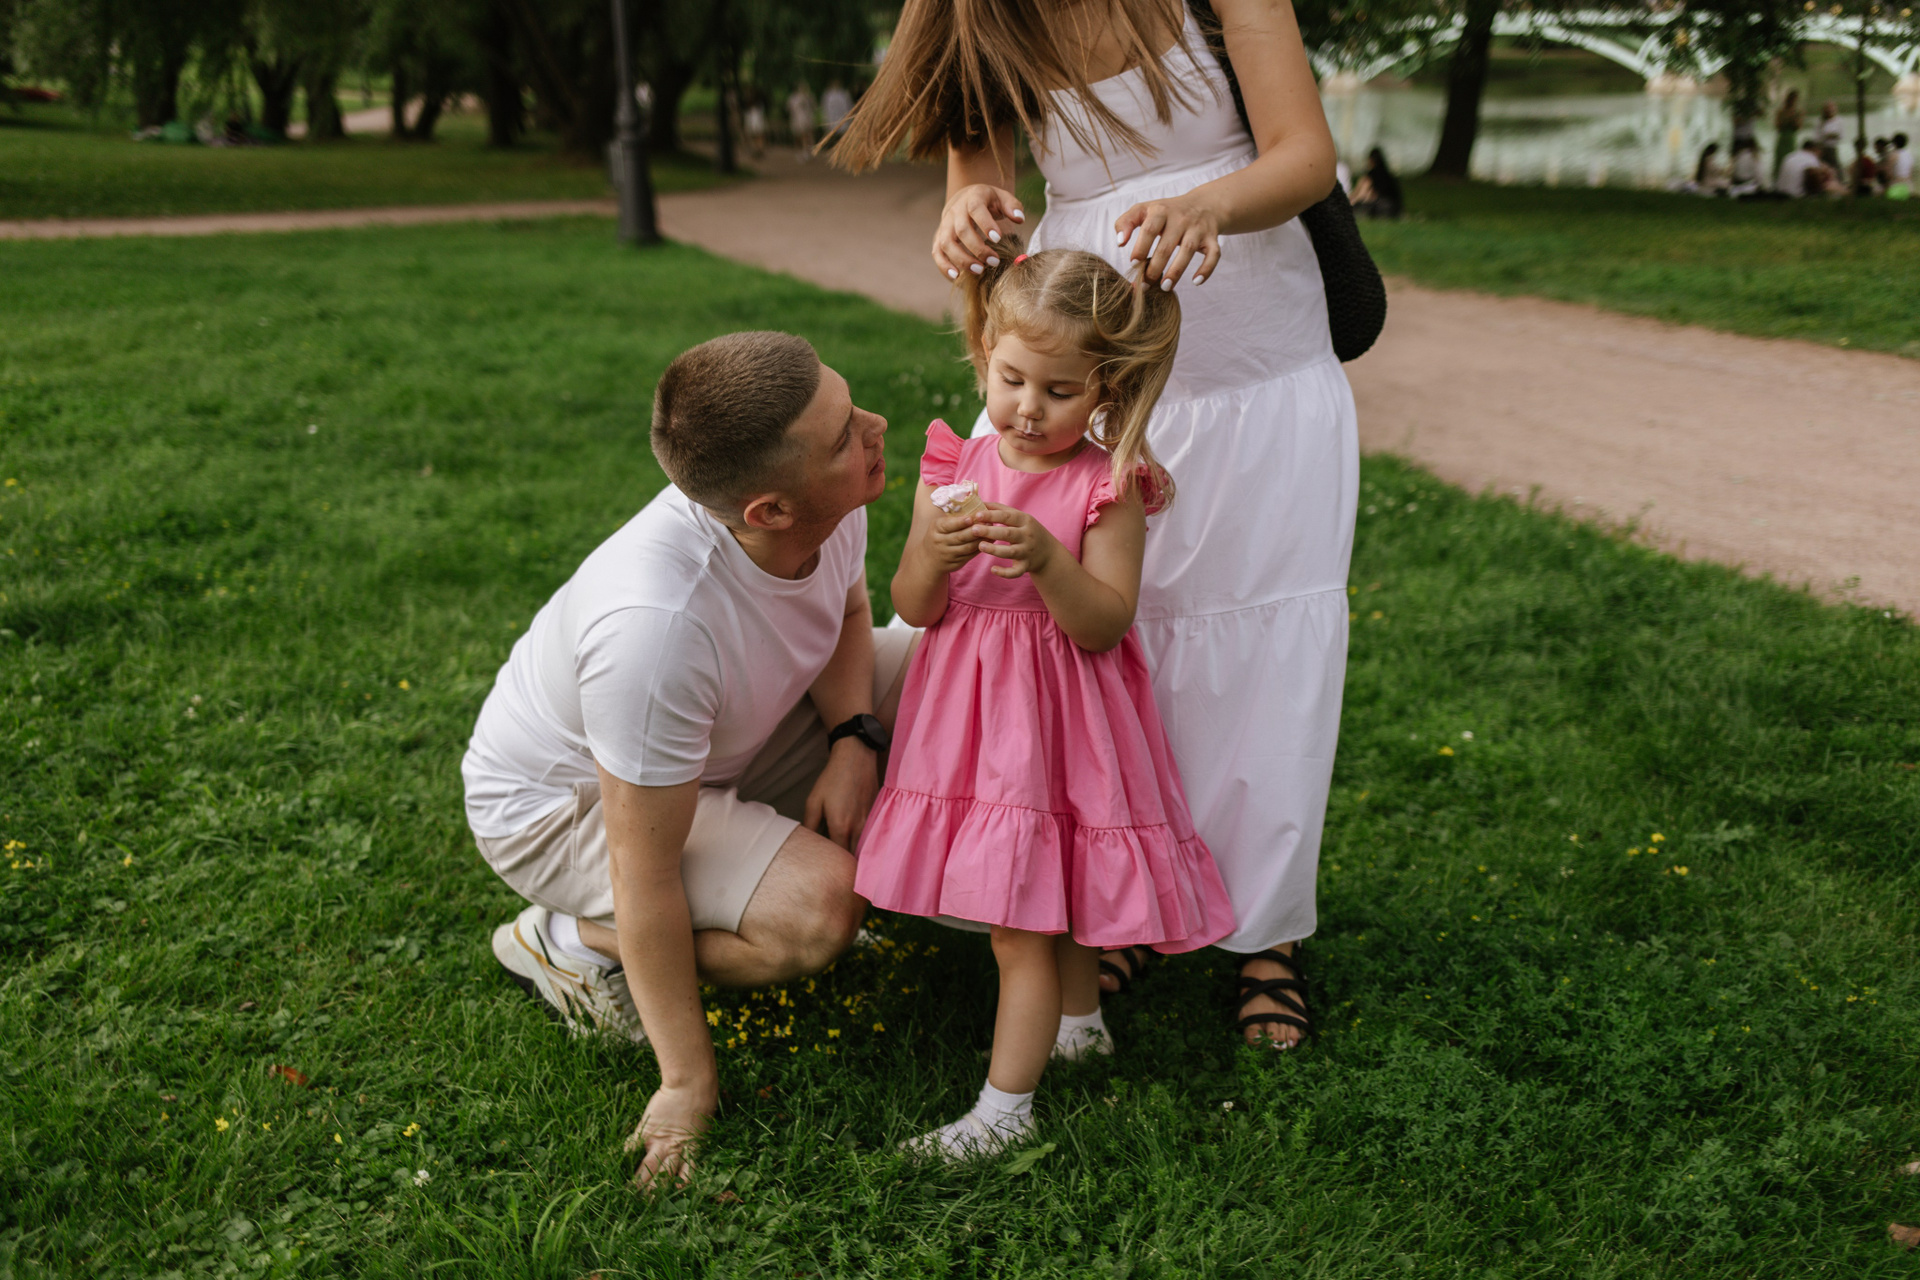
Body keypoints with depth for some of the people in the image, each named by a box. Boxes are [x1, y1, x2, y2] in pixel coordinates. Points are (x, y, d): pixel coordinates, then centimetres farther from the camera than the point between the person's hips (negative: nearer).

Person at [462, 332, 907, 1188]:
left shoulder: (835, 500, -22)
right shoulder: (657, 627, -42)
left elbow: (846, 613, 4)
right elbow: (643, 878, -32)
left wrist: (853, 737, -16)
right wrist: (688, 1084, -23)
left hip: (716, 738, 7)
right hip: (561, 799, -7)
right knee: (818, 908, -30)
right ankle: (572, 942, -4)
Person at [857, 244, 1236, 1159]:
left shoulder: (1109, 486, -11)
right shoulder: (952, 467, 0)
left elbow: (1105, 623, -16)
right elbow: (913, 609, -1)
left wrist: (1045, 557, -31)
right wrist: (933, 556, -22)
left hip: (1057, 716, -5)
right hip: (970, 711, 5)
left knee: (1023, 923, -2)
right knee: (1049, 903, 20)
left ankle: (1005, 1106, 9)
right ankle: (1078, 1024, 44)